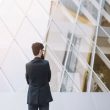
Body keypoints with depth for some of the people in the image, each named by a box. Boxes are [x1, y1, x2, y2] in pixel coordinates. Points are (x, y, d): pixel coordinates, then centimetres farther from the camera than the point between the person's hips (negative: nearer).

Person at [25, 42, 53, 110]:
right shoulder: (46, 63, -12)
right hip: (44, 96, -1)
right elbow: (48, 78, 1)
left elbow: (28, 81, 4)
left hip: (32, 96, 1)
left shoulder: (28, 65, -8)